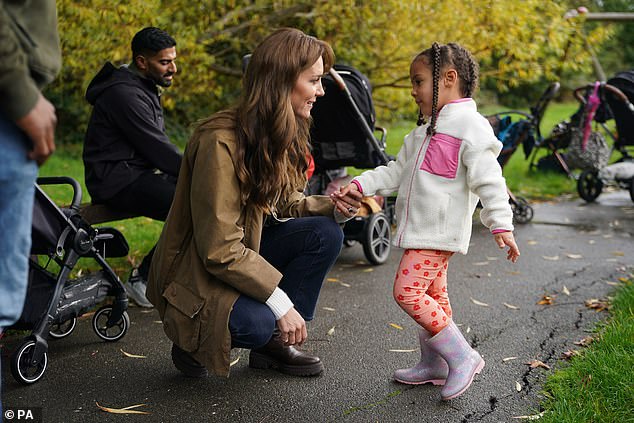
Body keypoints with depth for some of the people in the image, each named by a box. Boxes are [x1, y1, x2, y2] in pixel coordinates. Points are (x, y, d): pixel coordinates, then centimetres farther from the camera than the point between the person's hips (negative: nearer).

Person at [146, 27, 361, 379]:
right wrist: (282, 303, -27)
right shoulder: (220, 141, -28)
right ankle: (191, 340, 2)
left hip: (247, 249, 8)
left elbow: (285, 203, 7)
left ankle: (274, 343, 2)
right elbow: (220, 250, -29)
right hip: (197, 273, -8)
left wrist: (333, 207, -13)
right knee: (256, 322, -33)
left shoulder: (282, 135, -1)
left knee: (325, 232, -10)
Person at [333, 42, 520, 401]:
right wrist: (360, 185, 9)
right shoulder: (428, 129, 18)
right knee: (432, 295, 16)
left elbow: (489, 180, -19)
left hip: (439, 233, -10)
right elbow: (396, 171, 19)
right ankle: (433, 364, 27)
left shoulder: (470, 126, -13)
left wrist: (501, 224, -25)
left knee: (408, 291, -16)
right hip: (421, 231, 10)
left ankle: (462, 357, -6)